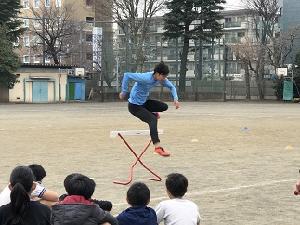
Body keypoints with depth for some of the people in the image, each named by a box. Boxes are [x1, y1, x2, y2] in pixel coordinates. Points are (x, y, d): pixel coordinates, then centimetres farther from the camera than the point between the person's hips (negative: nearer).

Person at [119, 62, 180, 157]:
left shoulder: (161, 78, -7)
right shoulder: (146, 78, -30)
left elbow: (171, 87, 8)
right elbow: (127, 75, -29)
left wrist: (175, 98, -9)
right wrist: (124, 92, -23)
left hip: (144, 102, 8)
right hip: (134, 105, -8)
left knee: (164, 107, 5)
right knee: (153, 119, -24)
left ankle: (147, 114, 31)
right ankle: (157, 147, -27)